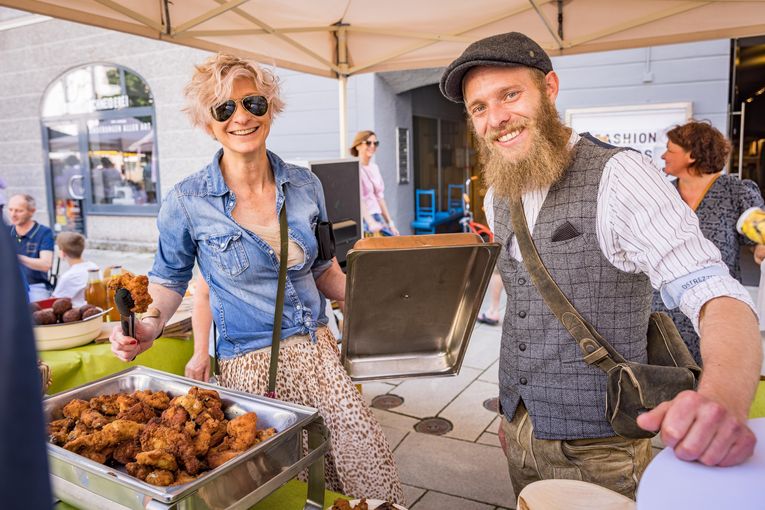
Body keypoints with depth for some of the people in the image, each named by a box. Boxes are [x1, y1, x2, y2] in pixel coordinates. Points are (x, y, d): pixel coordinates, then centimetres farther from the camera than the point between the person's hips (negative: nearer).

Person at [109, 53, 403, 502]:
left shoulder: (305, 185, 1)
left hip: (319, 352, 3)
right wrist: (151, 323, -11)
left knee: (372, 470, -4)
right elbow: (170, 277, 7)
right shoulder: (187, 202, -8)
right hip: (250, 365, -3)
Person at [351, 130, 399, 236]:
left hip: (377, 217, 7)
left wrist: (390, 223, 12)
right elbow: (358, 199, -20)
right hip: (363, 220, -7)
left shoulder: (374, 168, 14)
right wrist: (371, 223, -32)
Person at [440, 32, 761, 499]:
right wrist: (512, 415, 13)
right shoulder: (497, 199, 4)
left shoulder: (617, 176, -18)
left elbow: (715, 294, -27)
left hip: (595, 450, -6)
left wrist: (723, 399, -46)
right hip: (520, 434, 6)